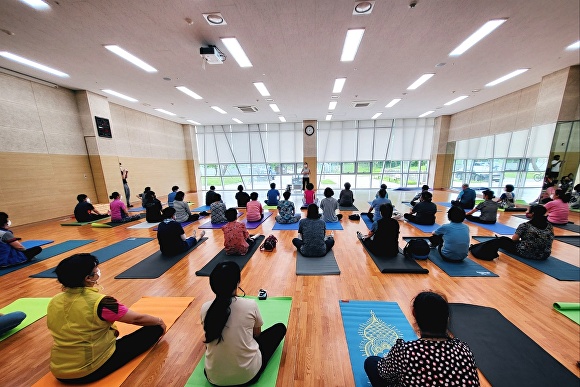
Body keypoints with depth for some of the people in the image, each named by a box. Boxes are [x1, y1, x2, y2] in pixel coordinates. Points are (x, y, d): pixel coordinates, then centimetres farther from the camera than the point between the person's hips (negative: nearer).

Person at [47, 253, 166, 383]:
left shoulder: (54, 302, -6)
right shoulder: (99, 302, -24)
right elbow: (137, 319, -12)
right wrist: (159, 321, 6)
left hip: (60, 372, 7)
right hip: (93, 370, -7)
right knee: (155, 328, -1)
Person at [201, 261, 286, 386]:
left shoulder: (205, 308, -11)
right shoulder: (250, 304, -19)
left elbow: (210, 338, 8)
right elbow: (257, 334, 1)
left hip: (214, 377, 5)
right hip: (248, 375, -4)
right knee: (280, 327, 12)